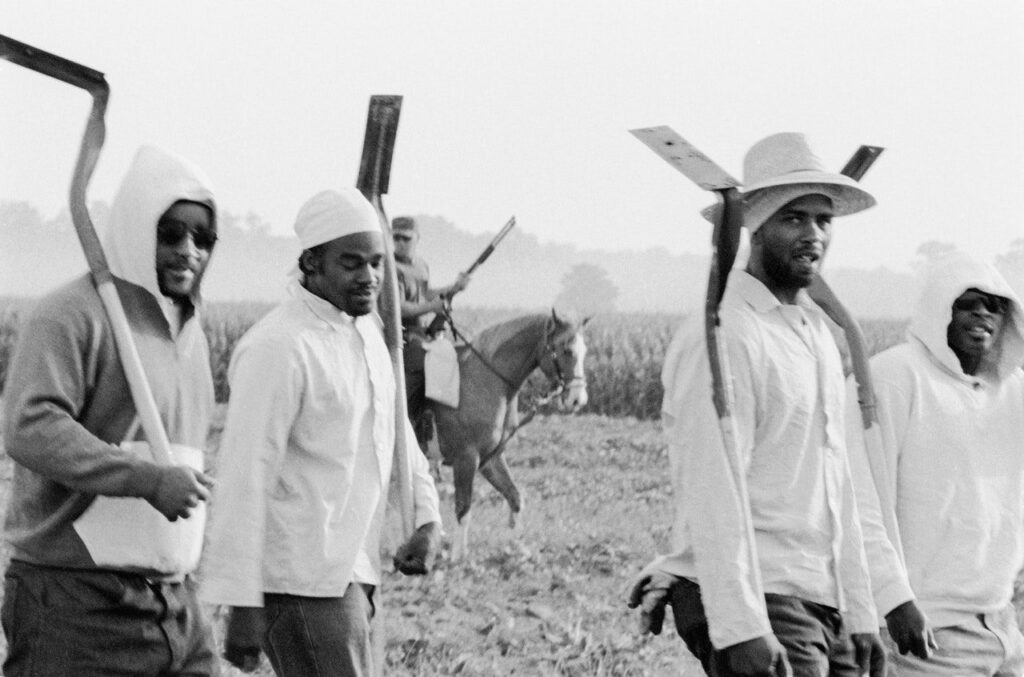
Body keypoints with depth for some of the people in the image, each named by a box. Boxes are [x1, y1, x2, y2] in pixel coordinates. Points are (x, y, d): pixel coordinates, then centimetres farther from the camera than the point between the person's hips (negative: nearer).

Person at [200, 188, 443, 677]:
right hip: (302, 580, -9)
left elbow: (393, 427, 22)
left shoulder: (365, 329, 12)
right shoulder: (278, 348, -17)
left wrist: (427, 517, 5)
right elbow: (245, 476, -19)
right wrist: (242, 604, -22)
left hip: (350, 569, 9)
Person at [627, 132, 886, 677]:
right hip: (757, 606, -9)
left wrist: (859, 615, 16)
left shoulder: (818, 334, 18)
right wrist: (742, 629, -23)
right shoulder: (725, 337, -11)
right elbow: (714, 496, -18)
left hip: (822, 607, 9)